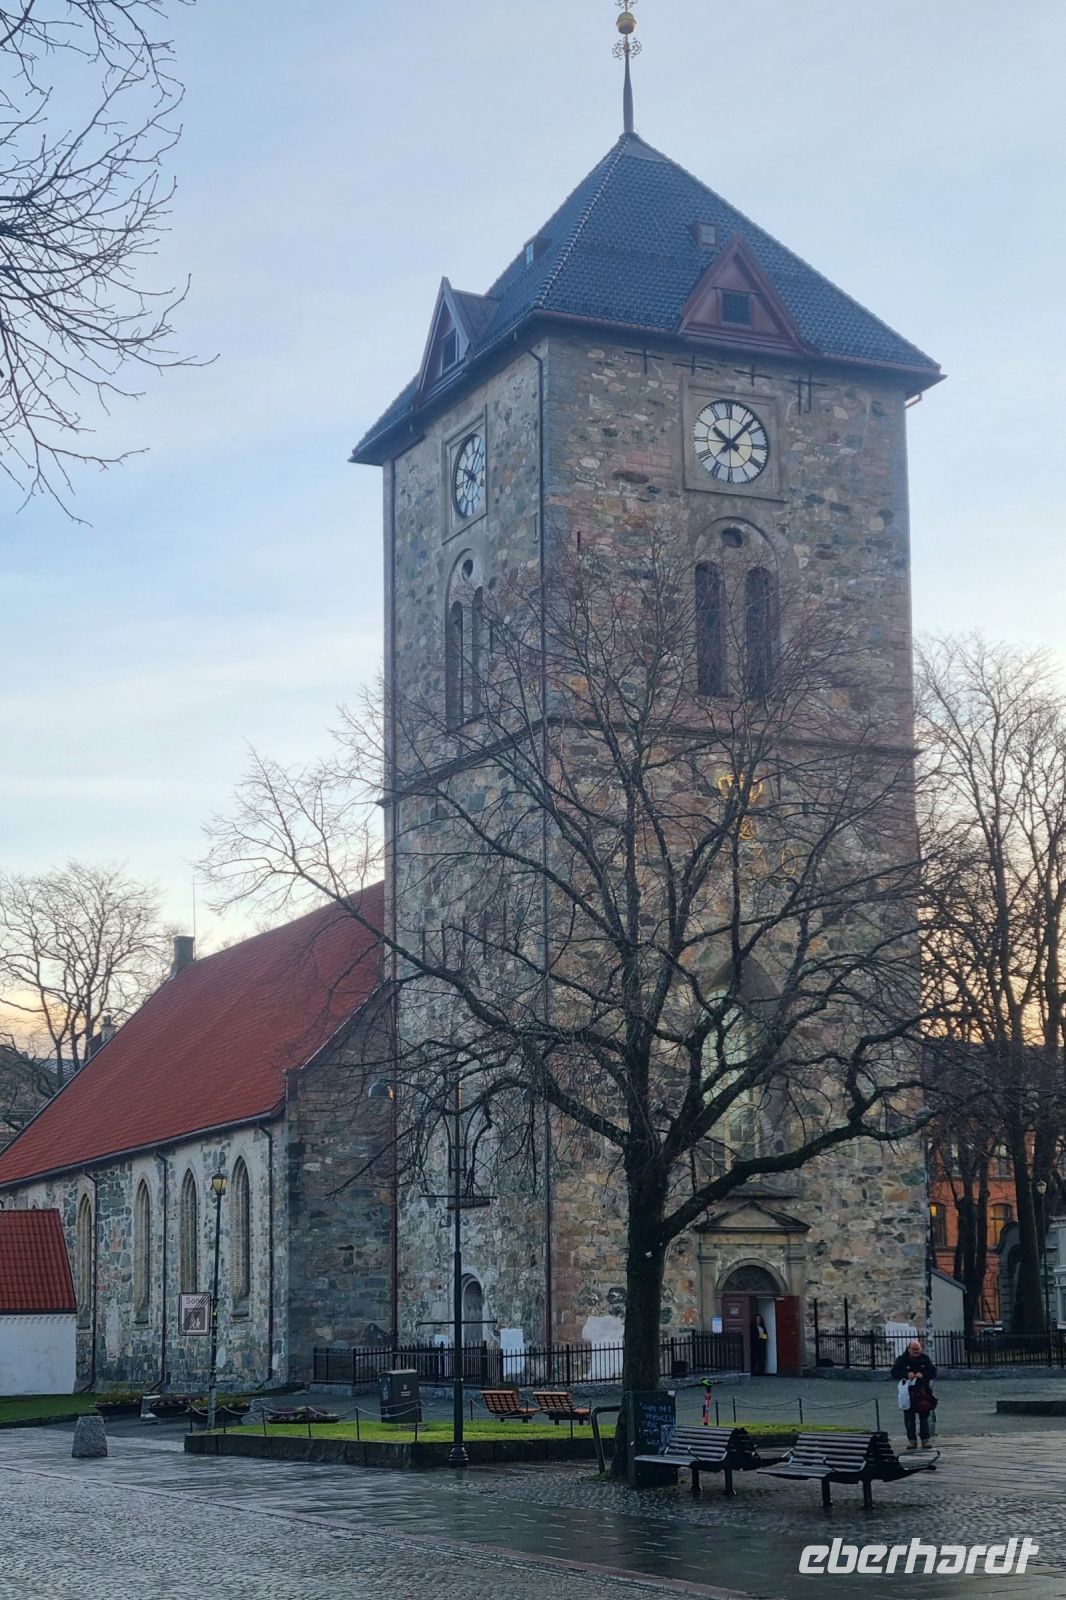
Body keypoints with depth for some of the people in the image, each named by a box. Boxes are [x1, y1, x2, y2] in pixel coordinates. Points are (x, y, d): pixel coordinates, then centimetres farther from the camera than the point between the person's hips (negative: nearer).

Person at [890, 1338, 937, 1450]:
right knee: (909, 1418, 0)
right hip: (908, 1393, -1)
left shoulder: (925, 1359, 3)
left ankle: (925, 1440, 9)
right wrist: (906, 1374, -24)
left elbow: (933, 1372, 1)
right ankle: (912, 1440, 6)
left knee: (924, 1417, 4)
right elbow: (894, 1372, -8)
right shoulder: (902, 1359, -2)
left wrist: (923, 1374, -19)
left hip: (923, 1392, 1)